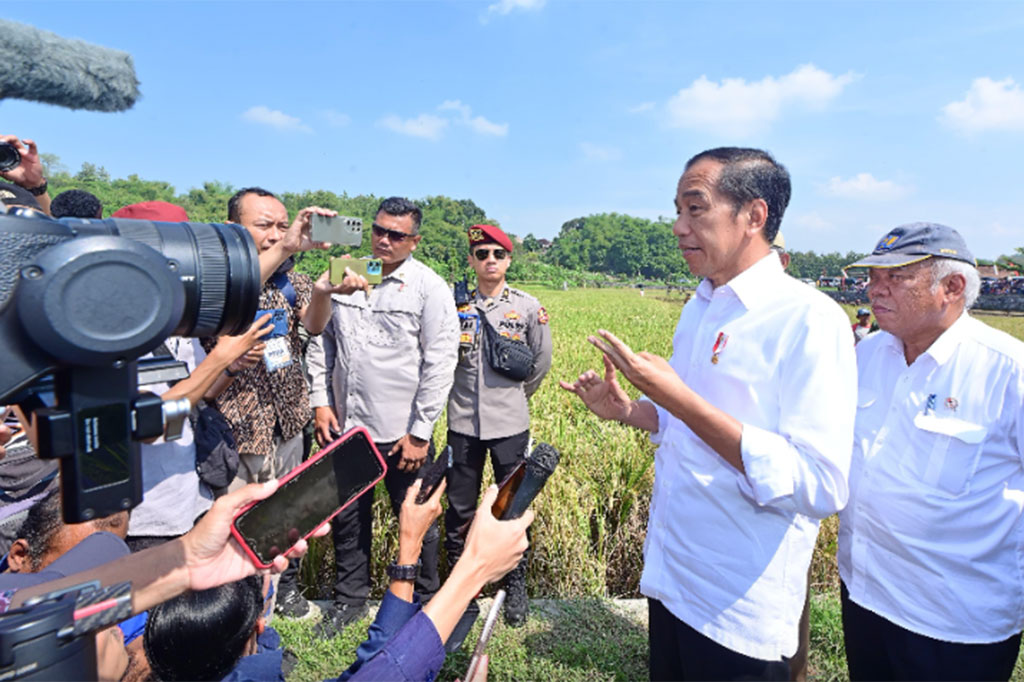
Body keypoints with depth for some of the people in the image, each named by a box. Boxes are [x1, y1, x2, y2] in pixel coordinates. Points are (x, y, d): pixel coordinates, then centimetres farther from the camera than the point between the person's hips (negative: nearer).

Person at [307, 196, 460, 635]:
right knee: (348, 517, 18)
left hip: (402, 432, -4)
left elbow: (440, 363, -11)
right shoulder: (347, 275, 6)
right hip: (347, 426, 4)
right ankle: (350, 599, 39)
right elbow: (320, 341, 12)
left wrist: (420, 432, -13)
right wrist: (320, 401, 3)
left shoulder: (430, 289, -8)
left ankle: (425, 603, 33)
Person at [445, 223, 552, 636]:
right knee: (459, 509, 9)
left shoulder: (528, 306, 0)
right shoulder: (456, 304, 3)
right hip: (463, 423, 1)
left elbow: (542, 362, 10)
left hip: (510, 424, -1)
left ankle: (516, 586, 30)